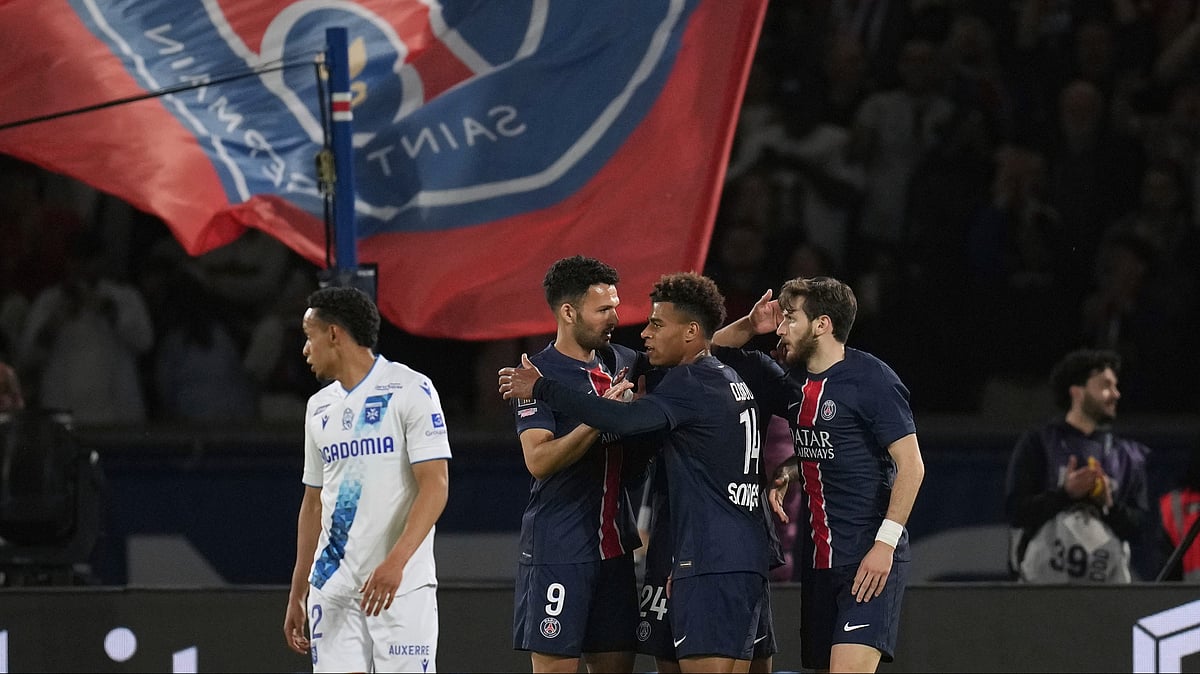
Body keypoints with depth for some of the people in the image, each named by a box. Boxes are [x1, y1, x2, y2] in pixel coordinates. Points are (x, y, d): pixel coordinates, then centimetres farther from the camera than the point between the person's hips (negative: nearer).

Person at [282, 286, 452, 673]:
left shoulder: (410, 391, -6)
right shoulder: (320, 407, 16)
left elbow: (435, 486, -13)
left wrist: (395, 562, -25)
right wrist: (296, 596, 19)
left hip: (401, 585, -6)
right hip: (332, 585, 6)